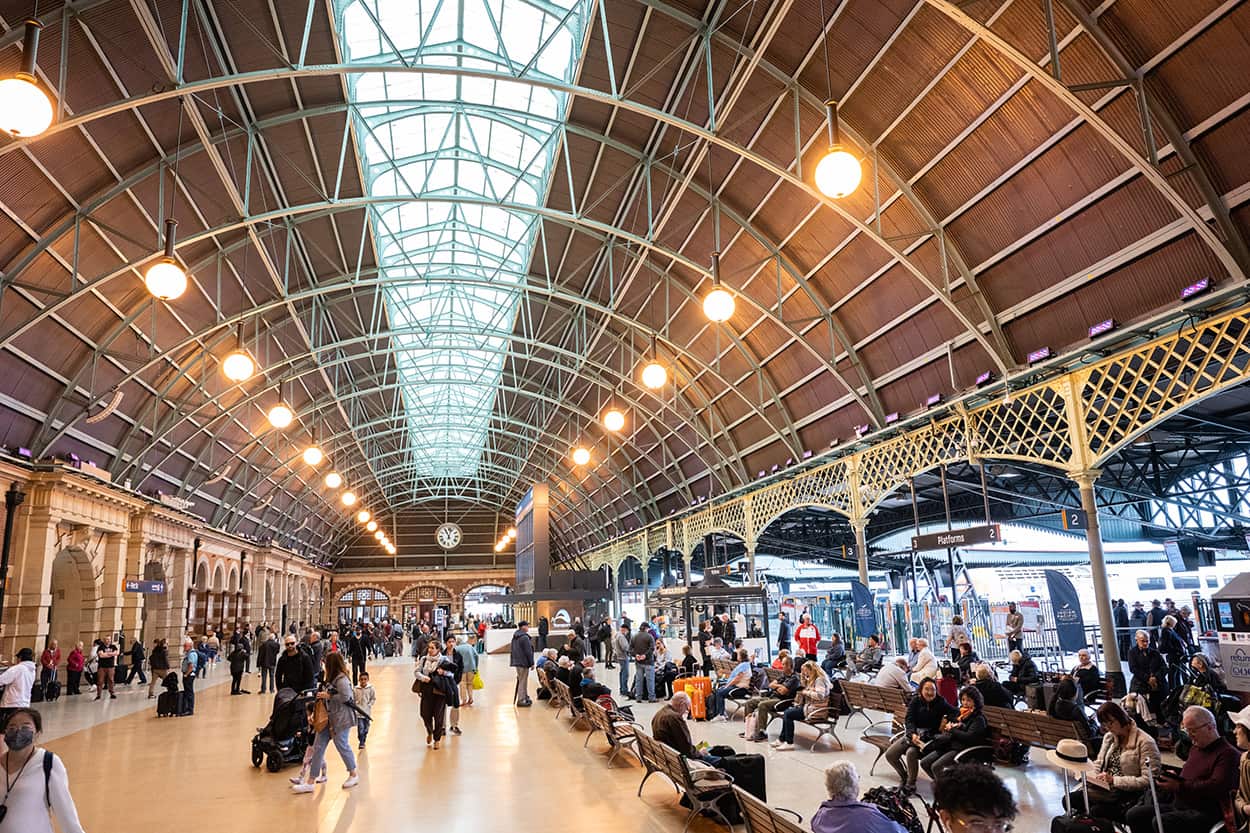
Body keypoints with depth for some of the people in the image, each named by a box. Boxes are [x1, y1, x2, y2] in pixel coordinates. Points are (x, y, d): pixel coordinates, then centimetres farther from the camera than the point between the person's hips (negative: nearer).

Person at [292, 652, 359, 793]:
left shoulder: (341, 679, -18)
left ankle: (353, 775, 23)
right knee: (318, 747, 6)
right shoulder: (332, 678, 12)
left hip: (340, 718, -10)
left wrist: (328, 696, -18)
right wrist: (323, 695, 5)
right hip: (328, 717, 10)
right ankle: (310, 782, 11)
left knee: (342, 745, 2)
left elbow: (345, 696, -26)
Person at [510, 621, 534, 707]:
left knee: (521, 680, 18)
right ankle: (521, 700, 0)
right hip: (523, 662, -10)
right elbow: (528, 652, -19)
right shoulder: (524, 637, -18)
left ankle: (525, 697, 26)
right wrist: (532, 663, -11)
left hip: (517, 661, 10)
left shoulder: (515, 637, 12)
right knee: (523, 681, -3)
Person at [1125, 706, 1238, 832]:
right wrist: (1173, 777, 7)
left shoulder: (1227, 753, -9)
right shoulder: (1196, 748, 22)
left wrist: (1179, 786, -22)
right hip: (1178, 804, 9)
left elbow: (1216, 787, -22)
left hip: (1204, 811, -9)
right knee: (1133, 815, -6)